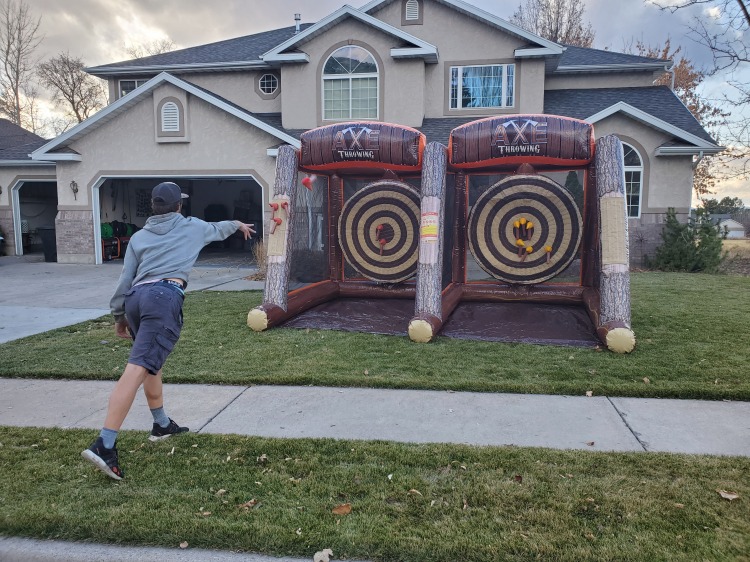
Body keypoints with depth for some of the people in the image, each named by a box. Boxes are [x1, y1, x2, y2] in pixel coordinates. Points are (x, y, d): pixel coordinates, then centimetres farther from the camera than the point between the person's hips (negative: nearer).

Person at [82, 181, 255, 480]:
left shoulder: (139, 236, 23)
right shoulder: (192, 227, 18)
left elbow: (125, 279, 18)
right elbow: (217, 229, 39)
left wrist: (119, 315, 27)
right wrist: (238, 224, 60)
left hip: (135, 297, 6)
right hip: (164, 296, -5)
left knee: (152, 361, 25)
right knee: (138, 368, -15)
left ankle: (162, 424, 38)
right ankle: (104, 444, -24)